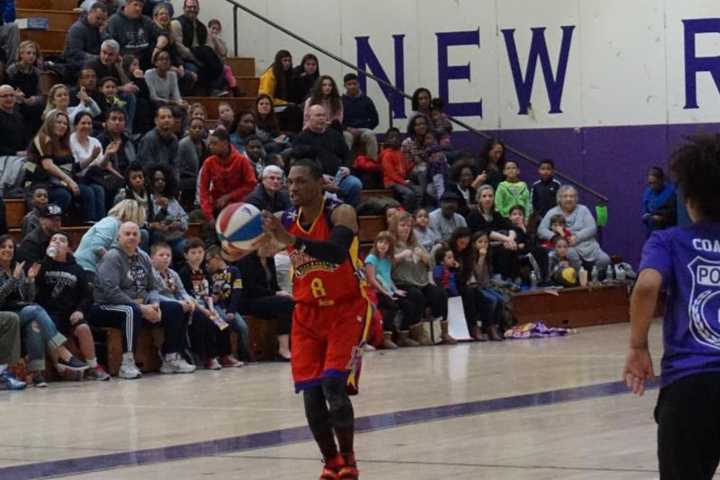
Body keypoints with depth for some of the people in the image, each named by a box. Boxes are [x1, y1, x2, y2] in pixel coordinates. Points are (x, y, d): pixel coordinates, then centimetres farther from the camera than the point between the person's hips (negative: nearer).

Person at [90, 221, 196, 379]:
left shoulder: (143, 258, 11)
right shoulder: (112, 257, -12)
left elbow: (152, 287, 14)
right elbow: (111, 291, -23)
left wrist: (154, 304, -10)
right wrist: (141, 308, -25)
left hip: (141, 304, 8)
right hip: (108, 307, -8)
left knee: (175, 309, -3)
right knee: (131, 312, -40)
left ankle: (171, 359, -1)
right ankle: (127, 364, -41)